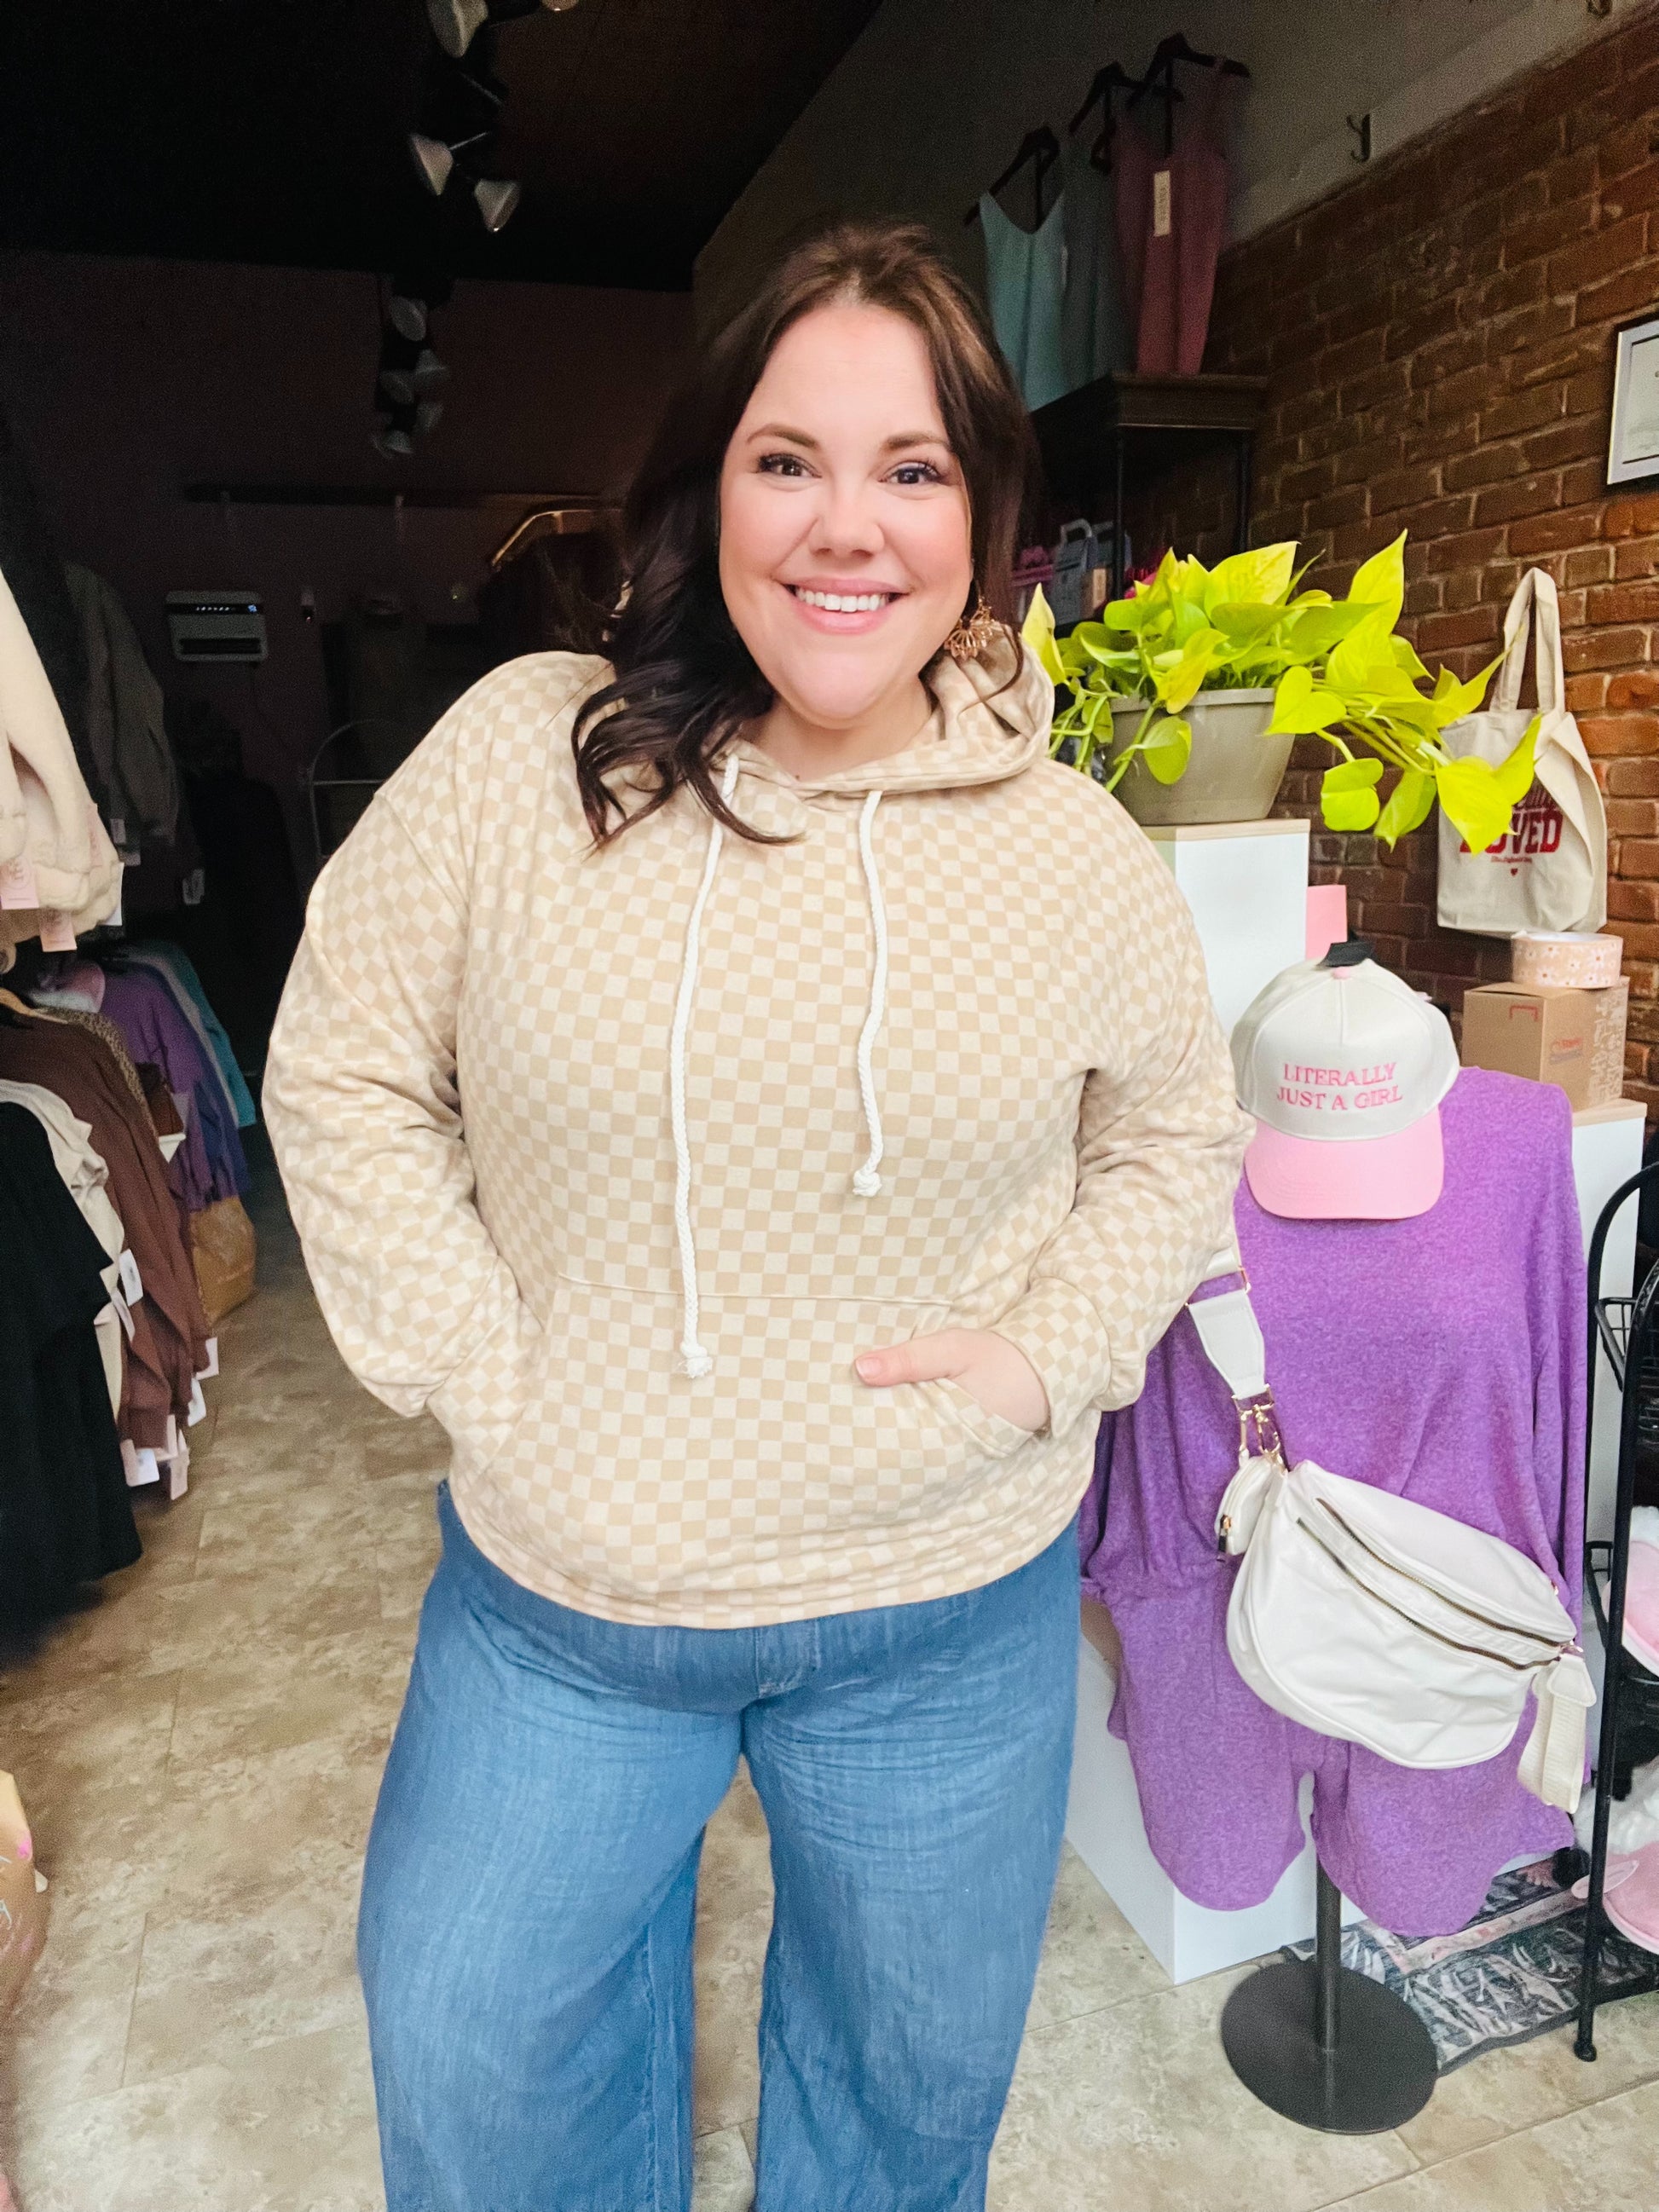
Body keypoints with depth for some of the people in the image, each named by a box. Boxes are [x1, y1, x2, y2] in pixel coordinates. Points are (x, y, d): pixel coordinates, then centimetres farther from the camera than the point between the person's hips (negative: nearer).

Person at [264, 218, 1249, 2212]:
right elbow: (344, 1070, -3)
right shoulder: (523, 755, -10)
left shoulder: (1074, 847, -7)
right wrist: (473, 1357, -10)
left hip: (951, 1618, 1)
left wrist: (1051, 1349, -8)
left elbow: (1175, 1134, 7)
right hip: (552, 1599, 0)